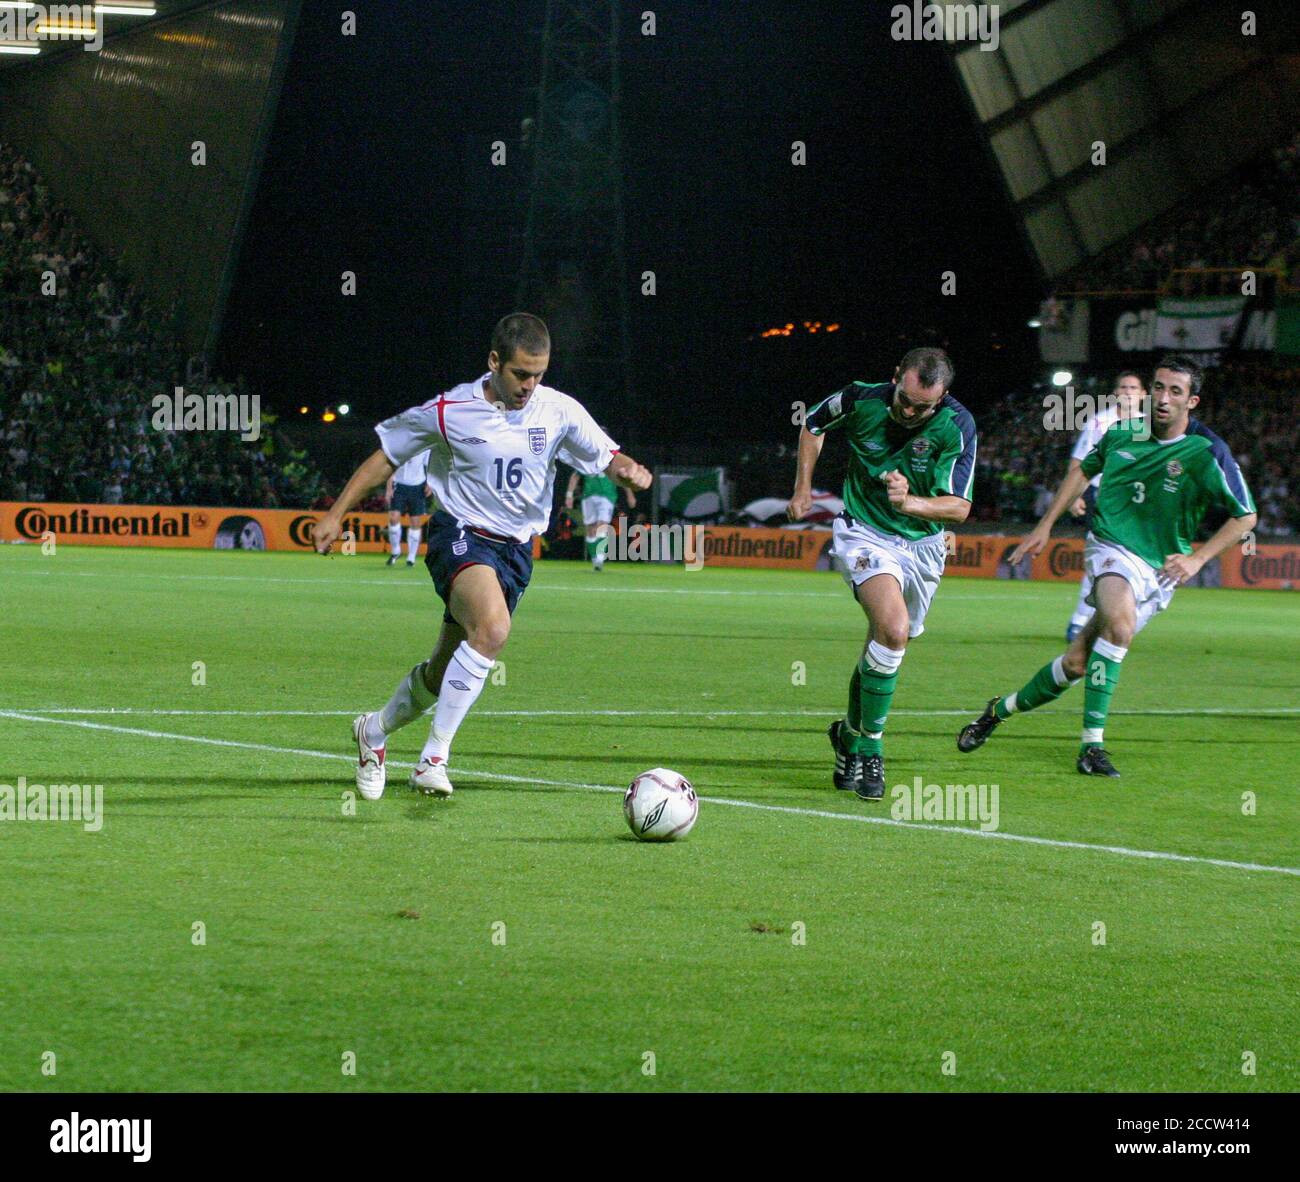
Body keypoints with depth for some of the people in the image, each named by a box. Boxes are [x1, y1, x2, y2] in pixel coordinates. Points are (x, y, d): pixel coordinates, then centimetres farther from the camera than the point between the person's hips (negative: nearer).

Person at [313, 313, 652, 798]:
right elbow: (387, 455, 3)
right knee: (493, 627, -34)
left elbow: (608, 458, 1)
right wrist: (336, 514, 3)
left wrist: (631, 472, -24)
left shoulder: (558, 411, -3)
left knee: (444, 674, 10)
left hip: (516, 550, 4)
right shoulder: (448, 411, -9)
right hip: (460, 534, -4)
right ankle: (435, 756, -28)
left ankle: (375, 731, 40)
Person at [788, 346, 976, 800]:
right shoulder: (862, 400, -18)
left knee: (882, 650, 12)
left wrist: (911, 502, -40)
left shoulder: (957, 425, -20)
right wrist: (803, 487, 5)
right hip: (864, 533, -2)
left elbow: (958, 507, -23)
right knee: (893, 628, -27)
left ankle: (850, 736, 39)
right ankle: (869, 746, -15)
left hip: (923, 543, 2)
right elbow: (813, 424, 6)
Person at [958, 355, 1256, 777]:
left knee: (1076, 664, -4)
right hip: (1112, 548, 0)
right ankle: (1091, 742, -28)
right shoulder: (1123, 434, 0)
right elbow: (1084, 470, 20)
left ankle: (1002, 709, 21)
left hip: (1158, 569, 0)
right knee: (1120, 624, -33)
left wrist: (1197, 559, -11)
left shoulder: (1207, 453, -10)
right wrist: (1046, 525, 18)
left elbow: (1245, 516, -2)